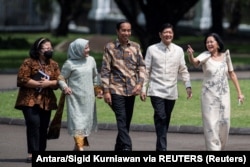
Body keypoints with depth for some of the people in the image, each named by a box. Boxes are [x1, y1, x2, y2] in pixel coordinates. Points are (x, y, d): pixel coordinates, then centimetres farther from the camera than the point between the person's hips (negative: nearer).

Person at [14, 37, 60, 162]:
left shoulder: (54, 65, 11)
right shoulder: (28, 63, -4)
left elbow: (58, 82, 4)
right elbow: (22, 79, -12)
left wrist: (48, 83, -15)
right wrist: (39, 84, -16)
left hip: (46, 101, 5)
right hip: (30, 99, -5)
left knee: (43, 127, 5)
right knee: (33, 124, -16)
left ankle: (40, 152, 13)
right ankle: (32, 153, -16)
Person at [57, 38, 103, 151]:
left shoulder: (91, 60, 7)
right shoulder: (70, 64, -8)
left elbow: (95, 76, 20)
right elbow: (61, 78, -3)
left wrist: (98, 89, 19)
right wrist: (64, 87, -20)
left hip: (88, 98, 5)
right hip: (75, 98, -5)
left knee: (87, 120, 7)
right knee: (77, 121, -10)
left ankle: (78, 146, 21)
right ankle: (80, 147, -13)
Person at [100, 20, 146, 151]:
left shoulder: (135, 47, 8)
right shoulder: (110, 47, -1)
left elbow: (141, 66, 8)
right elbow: (105, 70, -2)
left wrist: (140, 83, -8)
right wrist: (106, 91, -8)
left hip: (131, 90, 4)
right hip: (116, 90, -4)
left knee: (126, 122, 9)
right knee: (122, 121, -13)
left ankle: (119, 148, 19)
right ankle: (127, 148, -21)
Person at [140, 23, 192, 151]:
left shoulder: (178, 50, 7)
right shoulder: (152, 49, 0)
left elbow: (183, 70, 12)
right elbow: (146, 70, 3)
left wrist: (188, 86, 2)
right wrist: (143, 89, 0)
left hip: (171, 91, 3)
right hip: (156, 91, -3)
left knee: (166, 120, 8)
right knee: (160, 118, -15)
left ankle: (160, 147, 19)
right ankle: (162, 148, -18)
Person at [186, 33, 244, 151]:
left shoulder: (225, 56, 3)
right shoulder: (205, 56, -7)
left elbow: (232, 74, 12)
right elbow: (195, 62, -29)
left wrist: (239, 92, 10)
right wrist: (190, 56, -52)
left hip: (224, 95, 3)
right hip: (209, 95, -3)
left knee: (224, 123, 5)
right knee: (211, 124, -7)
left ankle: (220, 148, 24)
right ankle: (213, 149, -4)